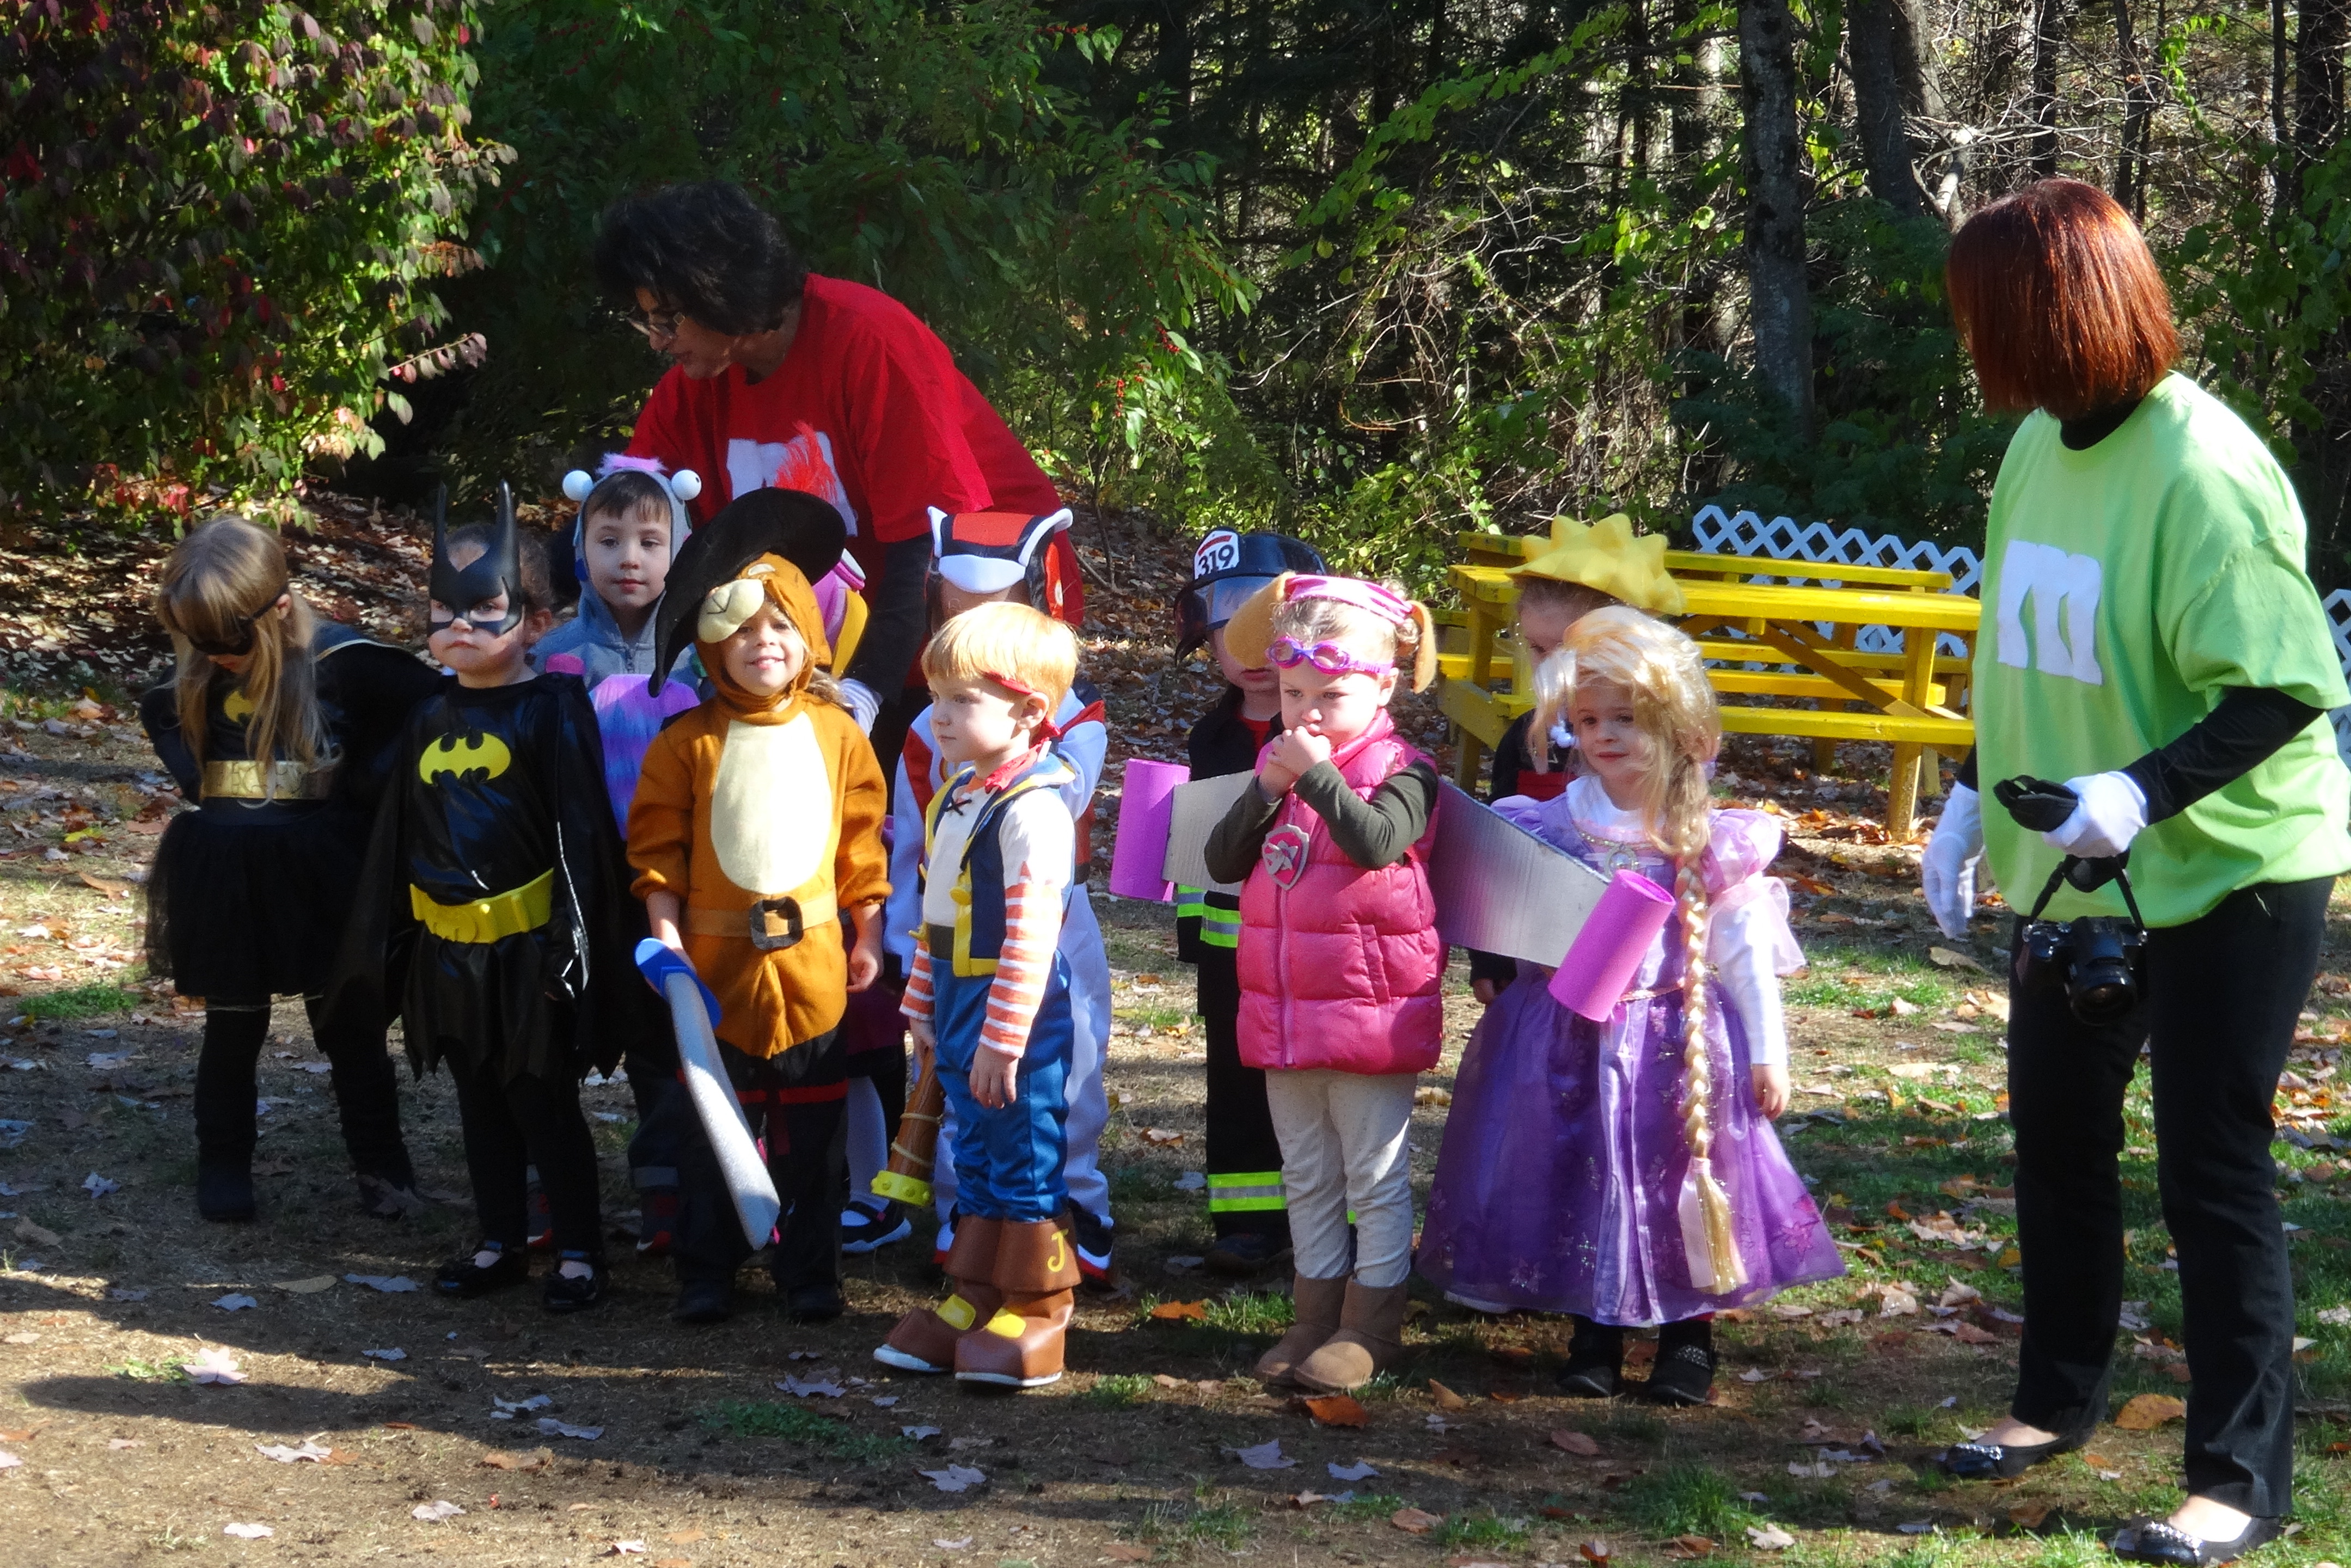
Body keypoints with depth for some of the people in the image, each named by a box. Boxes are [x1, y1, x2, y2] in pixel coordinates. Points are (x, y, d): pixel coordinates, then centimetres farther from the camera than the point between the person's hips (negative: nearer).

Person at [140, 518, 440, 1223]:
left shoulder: (341, 662, -15)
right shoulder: (201, 675, 1)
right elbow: (160, 712, 22)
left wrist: (368, 778, -16)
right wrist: (191, 773, 5)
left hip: (320, 872, -3)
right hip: (224, 874, 3)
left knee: (348, 1023, 8)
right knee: (232, 1026, 13)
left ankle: (380, 1164, 20)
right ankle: (223, 1163, 25)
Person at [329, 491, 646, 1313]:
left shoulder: (552, 710, -10)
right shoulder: (430, 718, 8)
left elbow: (581, 835, -12)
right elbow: (397, 837, 14)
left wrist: (571, 942, -15)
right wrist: (386, 945, 14)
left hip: (527, 949, -6)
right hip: (446, 951, 6)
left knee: (545, 1105, 2)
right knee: (480, 1106, 15)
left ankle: (580, 1251, 13)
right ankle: (501, 1244, 26)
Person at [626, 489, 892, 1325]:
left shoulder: (836, 733, 1)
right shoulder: (689, 742, -3)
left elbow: (863, 840, 6)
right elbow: (658, 847, 0)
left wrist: (867, 935, 6)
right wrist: (666, 935, -6)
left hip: (812, 959, 1)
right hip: (716, 961, -1)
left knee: (812, 1130, 8)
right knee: (709, 1128, 6)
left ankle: (809, 1271, 19)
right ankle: (706, 1273, 16)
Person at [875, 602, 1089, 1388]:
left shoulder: (1032, 808, -20)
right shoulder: (956, 796, 11)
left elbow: (1030, 937, -23)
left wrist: (1001, 1040, -23)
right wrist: (925, 1011, 20)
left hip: (1016, 1018, -9)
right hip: (960, 1008, 9)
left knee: (1025, 1161, 1)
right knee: (977, 1158, 17)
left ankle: (1036, 1314, 11)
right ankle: (976, 1298, 27)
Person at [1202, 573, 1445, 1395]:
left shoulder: (1401, 772, -10)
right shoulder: (1279, 763, 8)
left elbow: (1378, 842, -29)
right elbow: (1223, 862, 2)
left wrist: (1318, 774, -25)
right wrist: (1267, 792, -11)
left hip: (1369, 1014, -7)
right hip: (1283, 1015, 7)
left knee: (1376, 1175, 3)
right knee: (1307, 1177, 15)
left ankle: (1372, 1325, 10)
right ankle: (1317, 1315, 24)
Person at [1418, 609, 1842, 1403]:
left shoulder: (1709, 840, -5)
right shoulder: (1552, 828, 0)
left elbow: (1747, 954, -1)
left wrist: (1767, 1052, -1)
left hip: (1678, 1042, -2)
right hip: (1573, 1041, 2)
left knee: (1677, 1183, 4)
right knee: (1583, 1174, 7)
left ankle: (1690, 1335, 19)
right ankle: (1595, 1329, 22)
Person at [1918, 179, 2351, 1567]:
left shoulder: (2203, 473, -23)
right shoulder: (2039, 446, 2)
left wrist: (2143, 793, -35)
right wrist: (1975, 798, 8)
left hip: (2228, 876, -8)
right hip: (2076, 872, 8)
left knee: (2211, 1167, -2)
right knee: (2058, 1135, 18)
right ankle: (2062, 1396, 37)